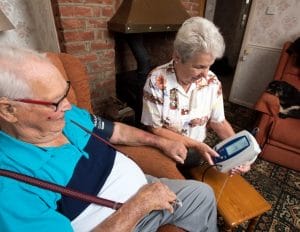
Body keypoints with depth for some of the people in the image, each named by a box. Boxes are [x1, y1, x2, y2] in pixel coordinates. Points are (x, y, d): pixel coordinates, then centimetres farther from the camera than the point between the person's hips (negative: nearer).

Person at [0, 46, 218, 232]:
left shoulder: (68, 115, -7)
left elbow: (117, 131, 6)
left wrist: (161, 142, 5)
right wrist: (140, 203, -26)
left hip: (141, 187, 6)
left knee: (203, 193, 9)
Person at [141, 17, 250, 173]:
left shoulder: (212, 82, -9)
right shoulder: (157, 81, -21)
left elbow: (219, 122, 0)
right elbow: (155, 129, -16)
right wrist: (195, 144, -22)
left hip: (195, 155, 3)